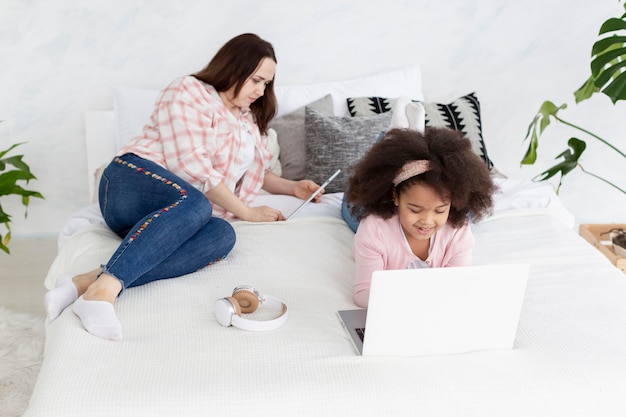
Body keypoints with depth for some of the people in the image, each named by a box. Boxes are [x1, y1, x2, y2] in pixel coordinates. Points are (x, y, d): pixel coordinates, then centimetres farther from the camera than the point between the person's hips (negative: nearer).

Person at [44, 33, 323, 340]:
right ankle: (102, 290, -54)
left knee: (222, 235, -31)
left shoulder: (249, 119, 28)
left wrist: (292, 187, 20)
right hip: (132, 181, -6)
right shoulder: (190, 93, 1)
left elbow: (258, 172, 40)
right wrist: (246, 212, -9)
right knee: (194, 205, -41)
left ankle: (87, 281, -44)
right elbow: (193, 165, -11)